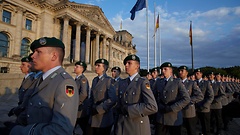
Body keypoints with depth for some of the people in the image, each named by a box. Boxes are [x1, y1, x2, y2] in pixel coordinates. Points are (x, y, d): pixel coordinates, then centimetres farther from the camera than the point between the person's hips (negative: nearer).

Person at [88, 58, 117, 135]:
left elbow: (112, 100, -20)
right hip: (93, 117, 6)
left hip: (104, 118, -6)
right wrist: (92, 109, 3)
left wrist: (98, 109, -15)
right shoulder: (95, 80, 9)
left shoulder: (109, 80, -13)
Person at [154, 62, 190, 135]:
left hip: (174, 118, -2)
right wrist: (159, 106, -8)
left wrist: (171, 108, -15)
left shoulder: (177, 82, -5)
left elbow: (186, 99, -12)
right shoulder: (158, 82, 5)